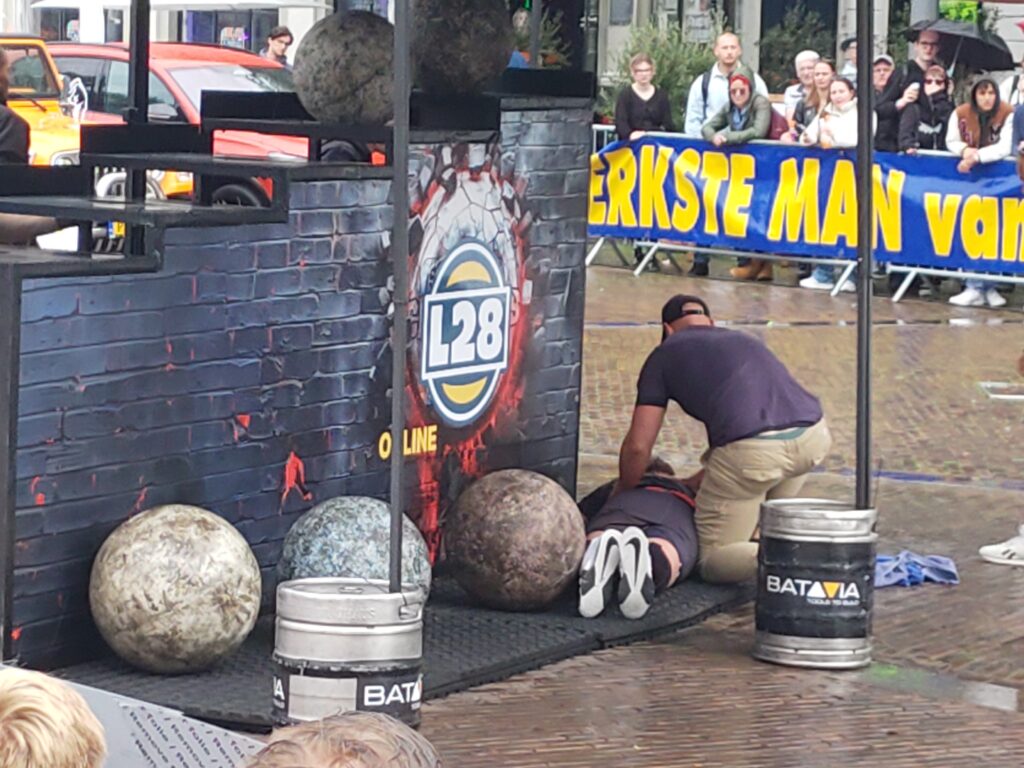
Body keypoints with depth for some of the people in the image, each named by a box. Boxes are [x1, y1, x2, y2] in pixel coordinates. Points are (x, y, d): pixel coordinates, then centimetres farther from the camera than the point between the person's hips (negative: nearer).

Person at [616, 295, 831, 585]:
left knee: (712, 561, 12)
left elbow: (638, 446, 16)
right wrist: (691, 484, 51)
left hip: (753, 451, -5)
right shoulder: (745, 341, 35)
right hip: (815, 437, 5)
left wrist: (621, 495, 35)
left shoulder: (665, 355, 20)